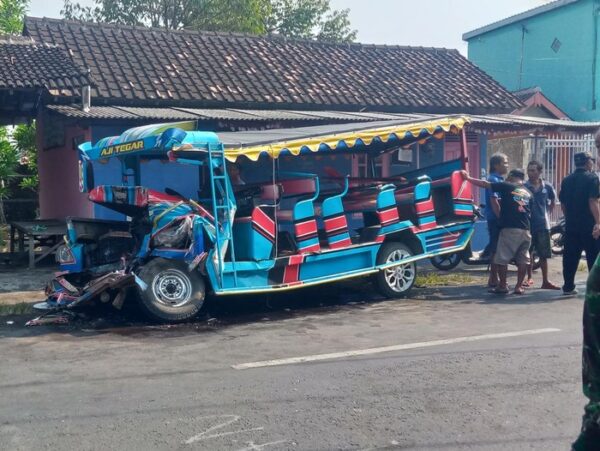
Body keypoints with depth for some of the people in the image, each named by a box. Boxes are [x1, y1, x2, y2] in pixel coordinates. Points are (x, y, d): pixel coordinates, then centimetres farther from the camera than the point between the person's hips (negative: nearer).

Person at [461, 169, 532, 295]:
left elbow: (485, 184, 1)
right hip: (525, 230, 6)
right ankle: (519, 286, 9)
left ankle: (502, 286, 5)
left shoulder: (507, 187, 0)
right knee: (523, 260, 9)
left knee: (502, 258, 3)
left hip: (510, 229, -5)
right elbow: (530, 212, 20)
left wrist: (468, 178, 9)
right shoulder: (528, 193, 16)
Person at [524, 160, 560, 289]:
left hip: (543, 225, 1)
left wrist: (547, 211, 10)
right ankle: (529, 278, 22)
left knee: (544, 255, 4)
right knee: (528, 254, 8)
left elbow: (553, 200, 18)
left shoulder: (547, 187, 0)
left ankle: (545, 281, 10)